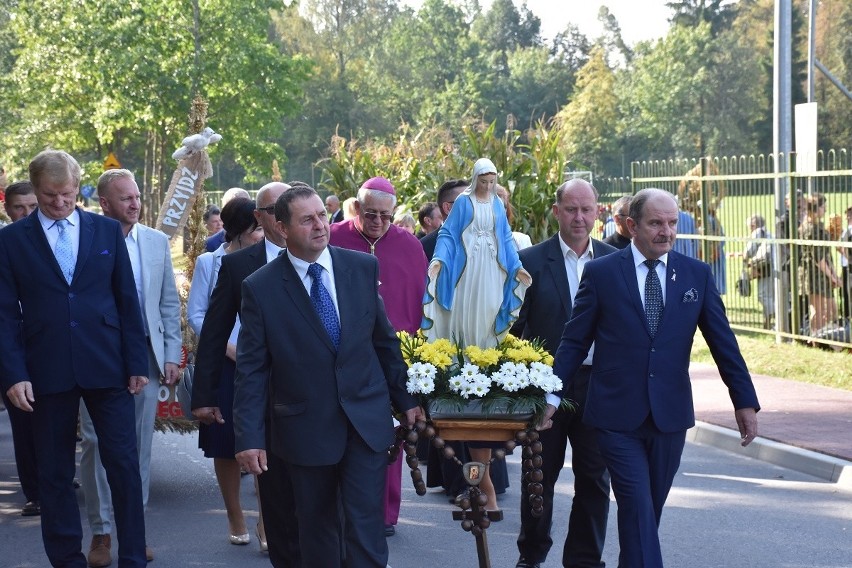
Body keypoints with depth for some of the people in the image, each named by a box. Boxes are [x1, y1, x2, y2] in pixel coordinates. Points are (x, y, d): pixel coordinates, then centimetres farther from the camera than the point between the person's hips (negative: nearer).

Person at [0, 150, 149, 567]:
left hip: (106, 368, 1)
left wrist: (137, 363, 3)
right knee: (55, 473, 6)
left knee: (124, 464, 0)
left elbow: (127, 301, 8)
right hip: (47, 373, -1)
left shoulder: (108, 231, 7)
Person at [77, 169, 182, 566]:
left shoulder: (157, 242, 8)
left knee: (140, 445, 7)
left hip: (146, 357, 4)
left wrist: (172, 355, 6)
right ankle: (101, 533, 9)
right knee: (97, 444, 1)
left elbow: (169, 303, 11)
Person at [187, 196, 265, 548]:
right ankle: (235, 519, 20)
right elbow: (195, 314, 0)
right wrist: (227, 348, -10)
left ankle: (267, 521, -3)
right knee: (226, 445, 6)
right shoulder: (209, 262, 3)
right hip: (223, 365, 0)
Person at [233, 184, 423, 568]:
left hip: (367, 420, 1)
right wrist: (249, 436, -10)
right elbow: (252, 369, -5)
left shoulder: (363, 267, 1)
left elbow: (384, 340, 10)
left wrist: (404, 399, 12)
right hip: (306, 429, -1)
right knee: (316, 529, 11)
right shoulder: (260, 288, -6)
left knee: (366, 525, -3)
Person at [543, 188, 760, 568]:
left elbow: (722, 341, 7)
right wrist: (552, 396, 2)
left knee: (649, 510, 11)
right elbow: (574, 341, 3)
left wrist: (745, 401, 4)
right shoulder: (601, 273, -1)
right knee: (637, 508, -11)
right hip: (617, 417, -3)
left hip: (670, 415, 3)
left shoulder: (696, 275, 6)